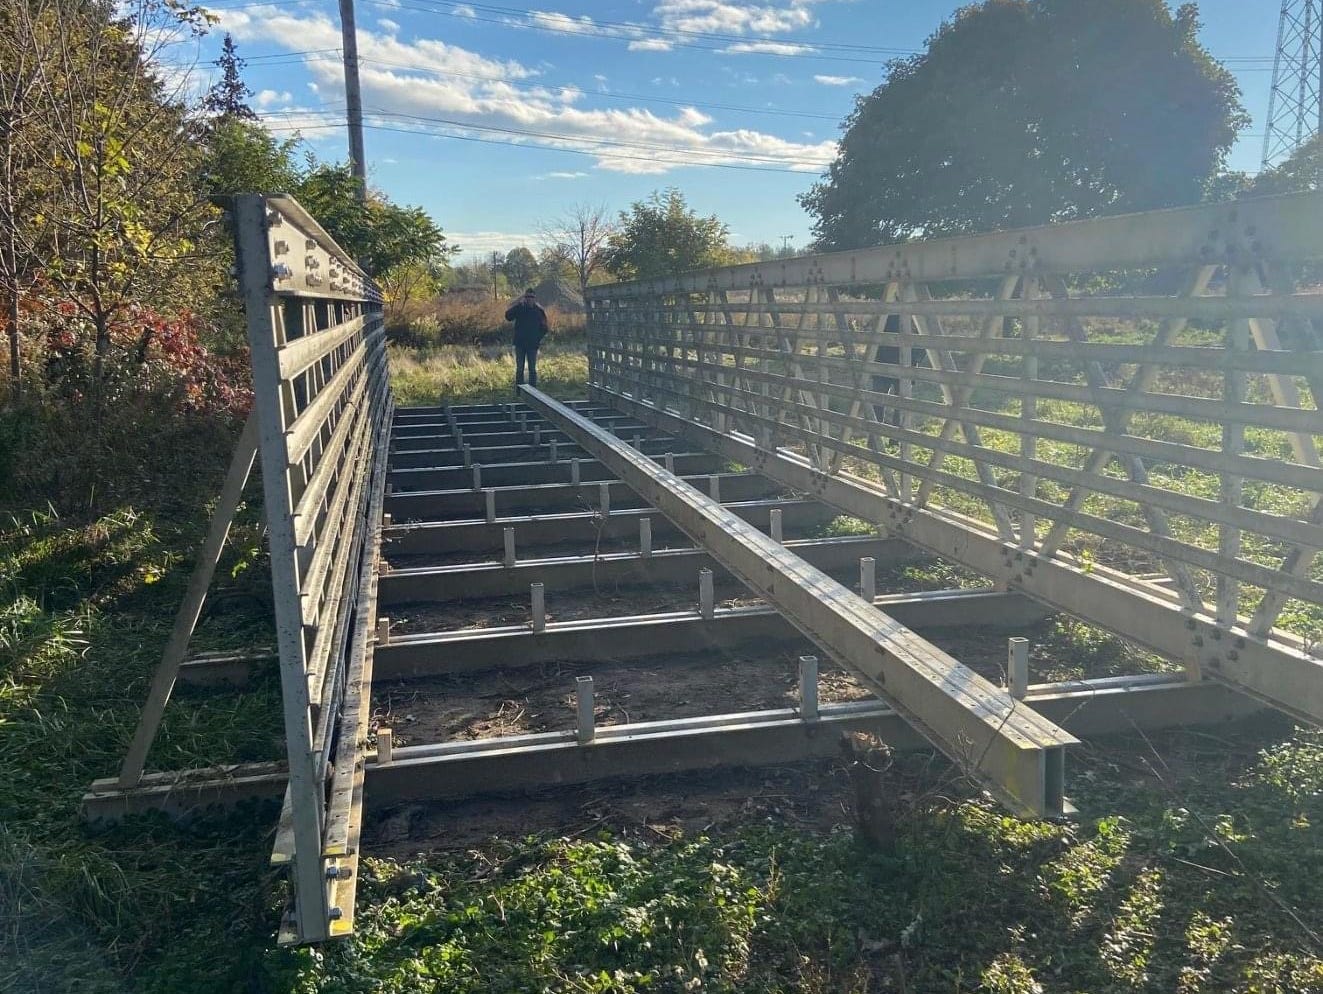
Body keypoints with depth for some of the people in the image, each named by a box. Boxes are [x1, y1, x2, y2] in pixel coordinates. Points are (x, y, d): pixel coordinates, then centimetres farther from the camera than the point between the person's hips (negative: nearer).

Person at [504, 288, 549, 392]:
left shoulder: (539, 310, 2)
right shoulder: (519, 308, -1)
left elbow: (544, 327, 10)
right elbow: (508, 316, -18)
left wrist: (540, 338, -2)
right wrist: (518, 304, -24)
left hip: (532, 344, 0)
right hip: (520, 344, 0)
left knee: (532, 369, 3)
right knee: (519, 369, 2)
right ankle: (518, 391, 7)